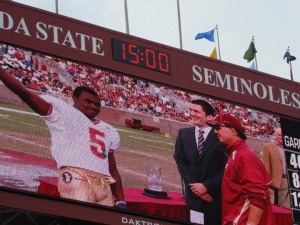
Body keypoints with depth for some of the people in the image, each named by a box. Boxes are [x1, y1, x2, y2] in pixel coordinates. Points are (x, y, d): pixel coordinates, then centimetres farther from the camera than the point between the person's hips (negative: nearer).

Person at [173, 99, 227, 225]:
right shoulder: (183, 134, 9)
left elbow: (225, 167, -7)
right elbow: (181, 161, 4)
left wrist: (206, 186, -12)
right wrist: (194, 186, -7)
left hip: (215, 196, -3)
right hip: (193, 195, 3)